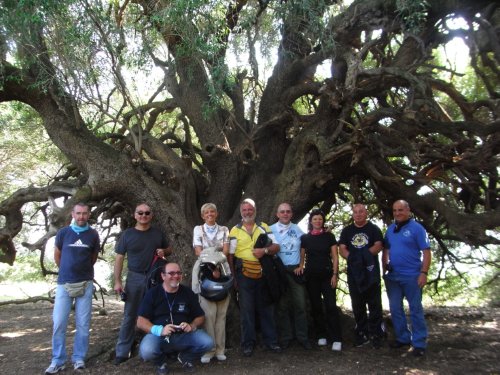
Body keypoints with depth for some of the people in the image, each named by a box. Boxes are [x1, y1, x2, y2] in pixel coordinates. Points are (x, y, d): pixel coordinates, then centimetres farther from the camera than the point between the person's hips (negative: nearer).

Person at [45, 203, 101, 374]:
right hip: (63, 283, 0)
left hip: (85, 284, 0)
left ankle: (79, 358, 16)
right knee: (59, 323, 0)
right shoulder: (63, 232, -1)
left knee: (83, 324, 4)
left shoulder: (93, 235, 1)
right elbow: (57, 255, 13)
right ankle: (58, 361, 12)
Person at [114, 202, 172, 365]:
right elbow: (119, 258, -1)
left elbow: (169, 249, 17)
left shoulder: (158, 233, 6)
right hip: (135, 277, -2)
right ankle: (122, 352, 11)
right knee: (130, 315, 3)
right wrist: (117, 281, -8)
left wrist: (163, 251, -7)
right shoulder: (127, 234, -1)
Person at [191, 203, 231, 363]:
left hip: (222, 270, 2)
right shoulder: (198, 229, 7)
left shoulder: (224, 230, 12)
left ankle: (220, 349, 7)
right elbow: (199, 252, -2)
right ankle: (208, 349, -1)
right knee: (209, 312, -10)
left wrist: (218, 266, -15)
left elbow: (226, 251, 3)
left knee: (221, 312, 0)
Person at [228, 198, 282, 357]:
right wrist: (233, 277, -2)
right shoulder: (235, 230, 5)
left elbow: (276, 247, 6)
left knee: (266, 307, 8)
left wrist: (265, 250, -15)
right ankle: (248, 343, 15)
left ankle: (270, 340, 20)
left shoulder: (264, 227, 10)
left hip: (263, 273, 2)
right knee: (246, 309, 4)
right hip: (244, 274, -1)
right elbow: (230, 255, 3)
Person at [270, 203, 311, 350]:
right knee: (282, 305, 5)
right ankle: (285, 337, 15)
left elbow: (303, 248, 11)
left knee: (300, 304, 2)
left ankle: (302, 337, 11)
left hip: (295, 270, 2)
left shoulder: (297, 230, 9)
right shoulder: (271, 230, 1)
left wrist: (301, 265, 2)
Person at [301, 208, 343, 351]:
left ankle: (336, 339, -4)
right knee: (316, 306, 7)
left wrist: (335, 274, -6)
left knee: (331, 306, -8)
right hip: (311, 276, 2)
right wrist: (301, 268, -3)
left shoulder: (329, 236, 2)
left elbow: (335, 257, 1)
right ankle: (321, 336, 18)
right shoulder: (305, 238, 5)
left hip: (327, 275, -2)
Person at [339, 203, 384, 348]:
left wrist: (365, 254, -24)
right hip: (353, 272, 3)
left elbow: (378, 246, -8)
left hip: (371, 272, -3)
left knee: (374, 304, 0)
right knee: (357, 305, 9)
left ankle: (376, 335, 7)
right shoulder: (346, 231, 11)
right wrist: (351, 257, -17)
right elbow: (342, 249, 2)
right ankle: (362, 333, 19)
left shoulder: (374, 229, 4)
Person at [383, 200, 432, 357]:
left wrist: (424, 273, -17)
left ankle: (419, 343, 13)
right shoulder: (390, 229, 9)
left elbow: (426, 252, -11)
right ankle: (403, 338, 28)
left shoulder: (416, 228, -8)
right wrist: (385, 267, 7)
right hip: (392, 276, 6)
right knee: (395, 309, 13)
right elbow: (385, 249, 16)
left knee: (415, 309, 3)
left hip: (412, 276, -6)